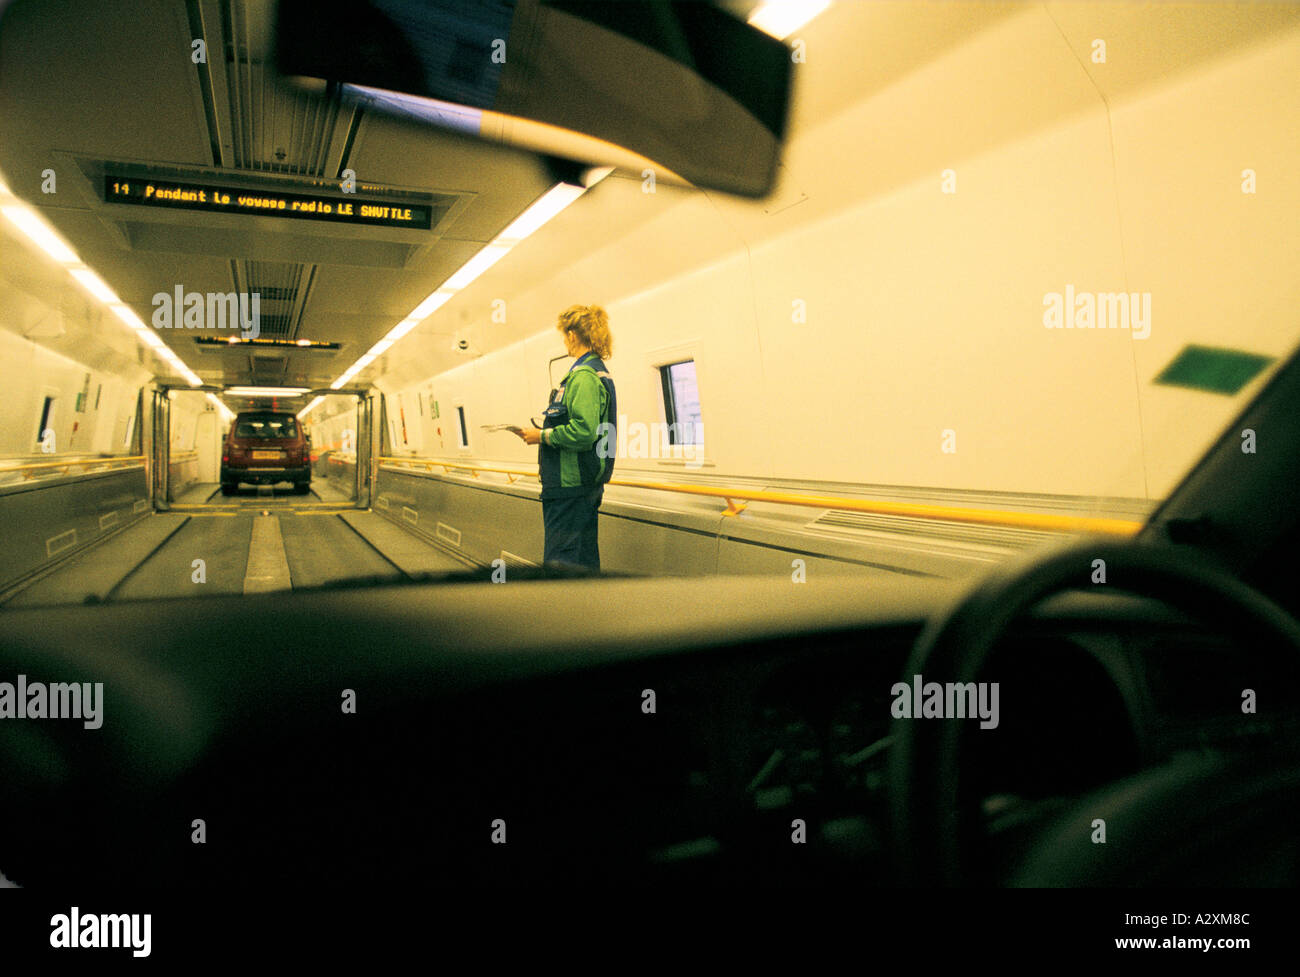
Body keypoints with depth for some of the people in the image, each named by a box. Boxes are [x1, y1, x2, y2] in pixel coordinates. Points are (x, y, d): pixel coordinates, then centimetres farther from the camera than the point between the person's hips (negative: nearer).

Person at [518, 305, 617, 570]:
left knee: (560, 559, -6)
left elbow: (583, 431, -26)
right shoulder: (601, 372, 15)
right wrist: (545, 433, 16)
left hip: (570, 482, -10)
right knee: (586, 560, 16)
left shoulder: (582, 376, -16)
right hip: (590, 481, 10)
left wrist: (542, 436, -14)